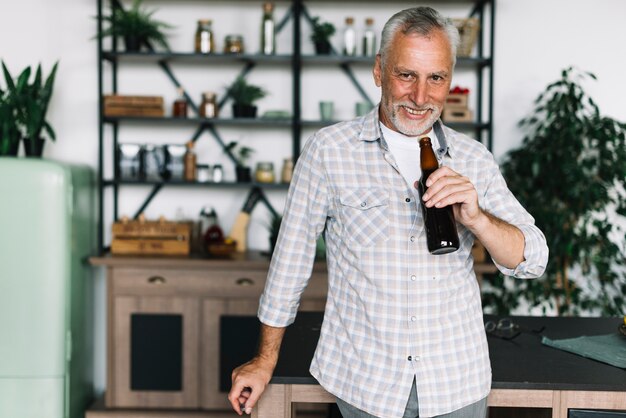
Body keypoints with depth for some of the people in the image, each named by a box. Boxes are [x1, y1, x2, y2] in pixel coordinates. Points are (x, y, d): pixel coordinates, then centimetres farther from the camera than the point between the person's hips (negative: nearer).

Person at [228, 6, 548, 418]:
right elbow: (292, 257, -1)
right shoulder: (329, 151, -8)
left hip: (459, 383, 3)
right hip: (364, 382, -2)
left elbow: (533, 260, -2)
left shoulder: (475, 160, 0)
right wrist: (266, 360, 4)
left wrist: (476, 218, -21)